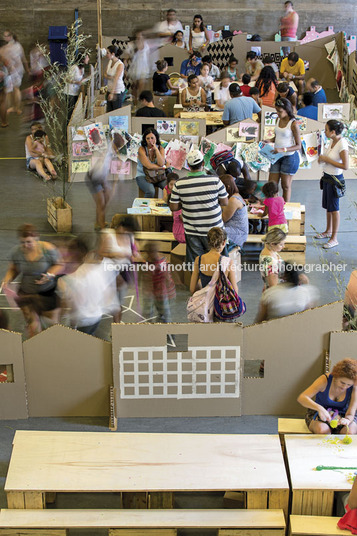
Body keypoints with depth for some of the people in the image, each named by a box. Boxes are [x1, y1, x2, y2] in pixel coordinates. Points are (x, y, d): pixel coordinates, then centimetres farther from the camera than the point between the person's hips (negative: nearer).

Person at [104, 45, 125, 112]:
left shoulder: (120, 65, -19)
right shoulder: (110, 62, 4)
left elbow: (116, 80, -25)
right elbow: (105, 75, 8)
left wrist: (112, 93, -29)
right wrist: (110, 77, -15)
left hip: (118, 91, -7)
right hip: (110, 89, 7)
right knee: (108, 112, 9)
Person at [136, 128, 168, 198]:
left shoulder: (160, 148, -1)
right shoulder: (142, 149, -11)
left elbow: (161, 164, -17)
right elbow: (149, 166, -19)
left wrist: (156, 149, -18)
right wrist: (163, 167, -11)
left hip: (158, 176, 3)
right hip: (143, 176, -3)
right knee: (151, 191, -33)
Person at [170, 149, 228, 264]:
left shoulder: (179, 184, -11)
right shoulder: (215, 180, -13)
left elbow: (173, 207, -4)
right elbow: (225, 202, -3)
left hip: (192, 232, 1)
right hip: (213, 229, -1)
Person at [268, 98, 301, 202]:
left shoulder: (293, 124, -16)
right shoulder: (279, 120, 4)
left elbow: (298, 146, -15)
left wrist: (283, 149, -28)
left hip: (289, 157, -6)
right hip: (277, 156, 6)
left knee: (286, 186, 5)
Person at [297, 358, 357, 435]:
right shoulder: (325, 380, -21)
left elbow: (350, 414, -17)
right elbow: (301, 398, -29)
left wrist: (347, 420, -43)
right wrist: (319, 408, -47)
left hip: (342, 415, 2)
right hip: (319, 413, -2)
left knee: (350, 432, -31)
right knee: (322, 430, -36)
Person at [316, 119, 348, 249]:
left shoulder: (342, 144, -23)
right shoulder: (332, 141, 3)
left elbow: (345, 165, -25)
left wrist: (327, 160, -22)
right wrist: (322, 158, 0)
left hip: (335, 179, -9)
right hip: (327, 176, 9)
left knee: (334, 208, 0)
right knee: (327, 206, 20)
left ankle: (334, 238, 10)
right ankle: (328, 231, 37)